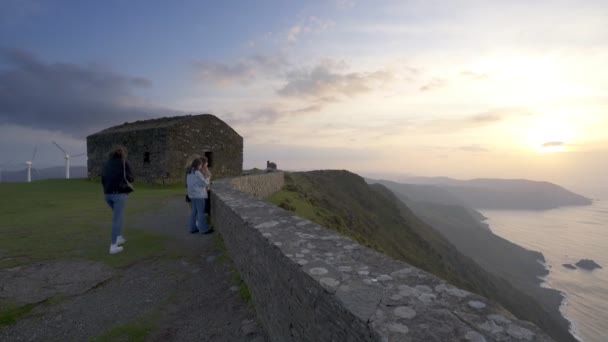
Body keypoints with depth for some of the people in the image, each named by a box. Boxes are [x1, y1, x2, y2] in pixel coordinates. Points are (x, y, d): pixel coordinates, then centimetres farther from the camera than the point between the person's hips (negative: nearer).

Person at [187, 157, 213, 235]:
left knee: (194, 211, 13)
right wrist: (207, 178, 2)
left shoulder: (190, 173, 10)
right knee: (201, 212, -3)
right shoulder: (197, 173, -18)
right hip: (199, 195, -9)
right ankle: (204, 229, 4)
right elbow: (205, 183, -16)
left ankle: (193, 228, 18)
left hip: (192, 195, 9)